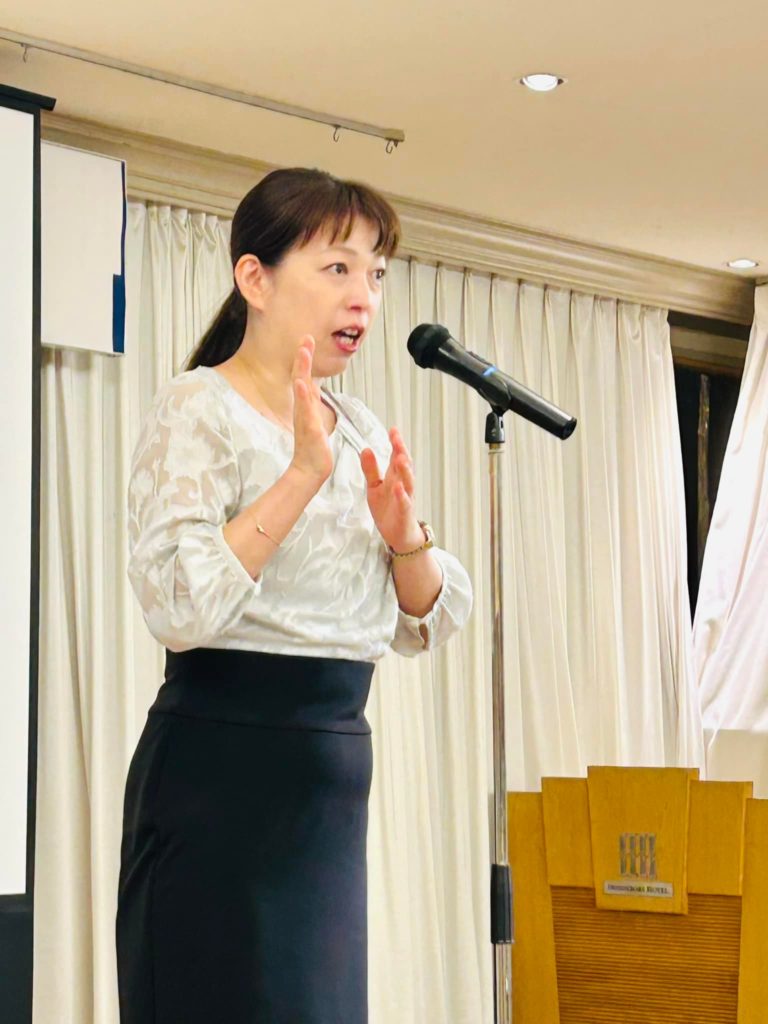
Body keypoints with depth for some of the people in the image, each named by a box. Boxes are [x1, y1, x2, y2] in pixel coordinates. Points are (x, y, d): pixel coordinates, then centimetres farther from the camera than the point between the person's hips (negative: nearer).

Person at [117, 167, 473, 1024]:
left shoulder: (361, 430, 12)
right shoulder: (198, 408, -8)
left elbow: (430, 624, 13)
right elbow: (178, 607, -24)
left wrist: (403, 532, -6)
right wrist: (302, 476, -23)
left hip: (334, 770, 7)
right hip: (220, 767, -7)